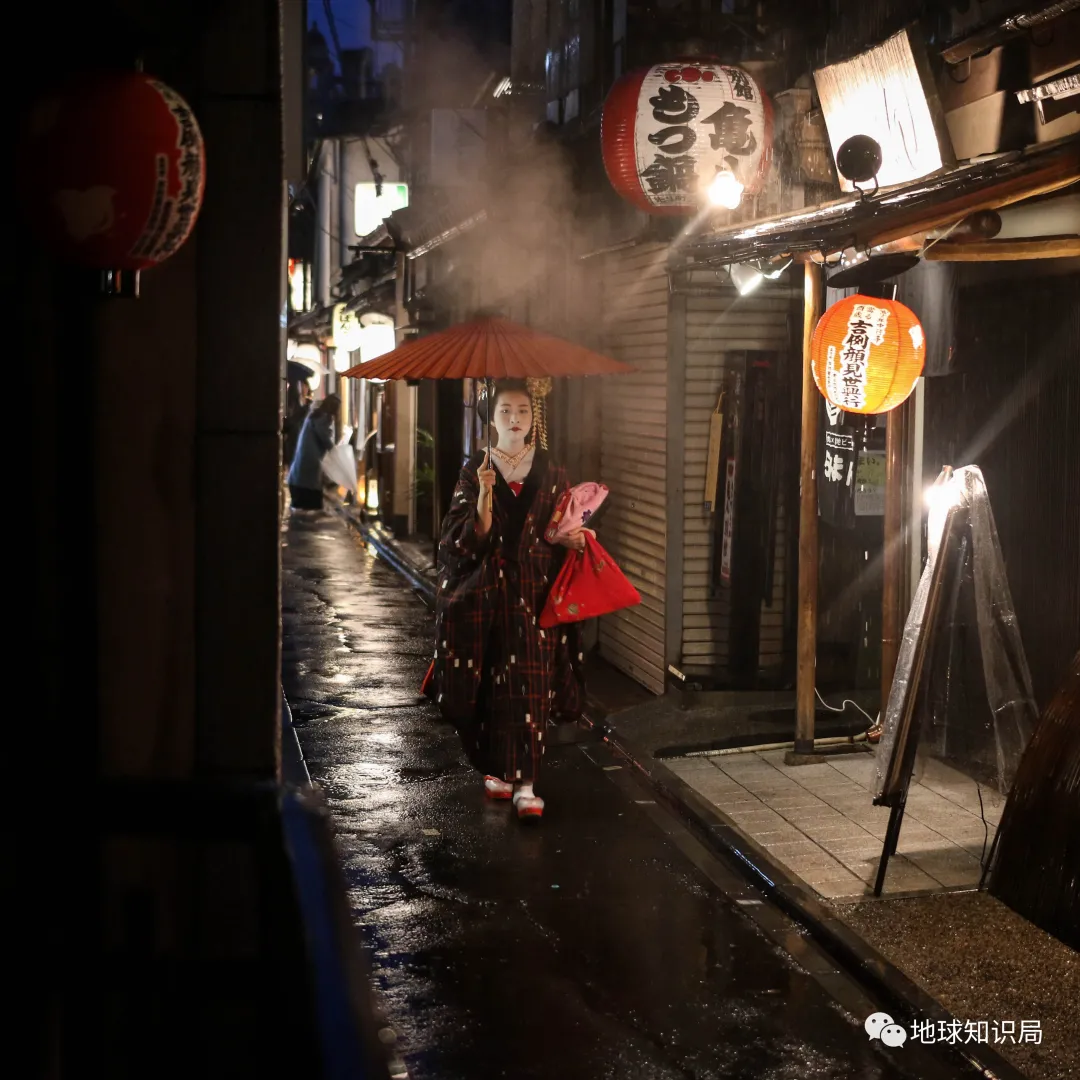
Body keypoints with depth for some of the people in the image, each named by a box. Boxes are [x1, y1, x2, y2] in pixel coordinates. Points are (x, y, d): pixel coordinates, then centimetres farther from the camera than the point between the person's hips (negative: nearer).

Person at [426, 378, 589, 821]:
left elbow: (565, 530, 14)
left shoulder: (551, 474, 7)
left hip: (534, 593, 1)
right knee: (489, 685, 3)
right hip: (485, 594, 0)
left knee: (528, 685, -6)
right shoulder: (474, 472, 2)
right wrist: (484, 497, -22)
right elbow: (464, 540, -6)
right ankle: (495, 768, 22)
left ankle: (524, 783, -6)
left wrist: (571, 539, -8)